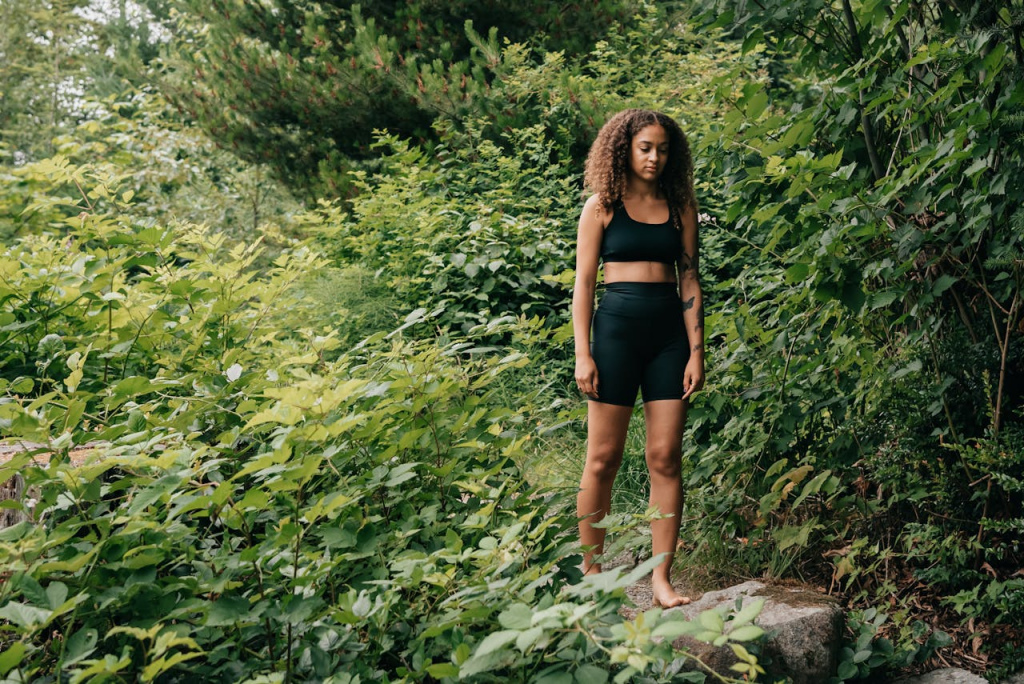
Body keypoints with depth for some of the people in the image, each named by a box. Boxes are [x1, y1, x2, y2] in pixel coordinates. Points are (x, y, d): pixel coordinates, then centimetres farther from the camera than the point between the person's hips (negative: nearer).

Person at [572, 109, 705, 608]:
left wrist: (696, 352, 2)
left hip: (670, 333, 3)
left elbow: (689, 279, 10)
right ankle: (590, 570, 13)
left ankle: (662, 578, 5)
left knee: (665, 458, -1)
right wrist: (583, 353, -6)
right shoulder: (602, 206, 4)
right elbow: (584, 281, 2)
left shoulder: (679, 206, 11)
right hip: (617, 327, -2)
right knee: (603, 458, 1)